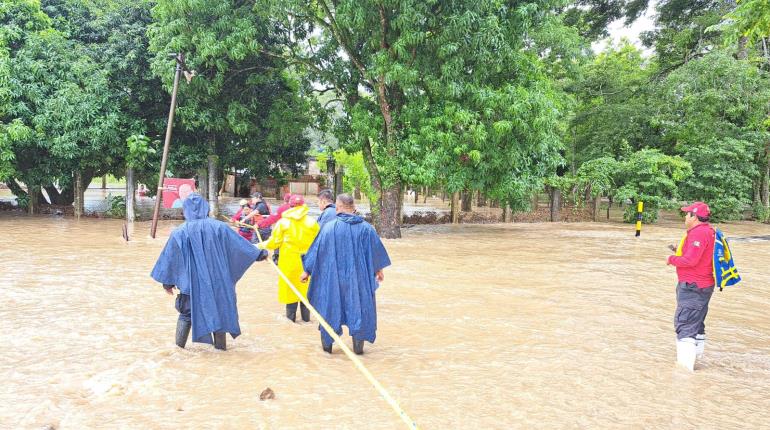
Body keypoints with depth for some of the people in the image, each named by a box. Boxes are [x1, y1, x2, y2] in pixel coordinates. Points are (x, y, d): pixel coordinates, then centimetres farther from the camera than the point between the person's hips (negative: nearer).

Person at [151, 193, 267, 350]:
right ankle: (220, 345, 16)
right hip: (216, 281, 1)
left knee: (187, 313, 12)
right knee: (219, 310, 13)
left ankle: (179, 346, 13)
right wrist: (258, 254, 13)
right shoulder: (218, 227, -5)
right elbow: (239, 244, 1)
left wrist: (168, 282, 8)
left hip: (192, 283, -1)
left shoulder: (180, 232, -6)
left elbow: (170, 258, -1)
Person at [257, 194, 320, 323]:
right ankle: (306, 316, 15)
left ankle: (291, 316, 11)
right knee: (306, 287, 11)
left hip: (289, 261, -1)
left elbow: (274, 242, -5)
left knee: (291, 287, 7)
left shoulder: (283, 222, -5)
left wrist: (262, 245, 12)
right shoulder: (312, 222, -2)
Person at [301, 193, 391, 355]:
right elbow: (375, 249, 5)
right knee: (357, 306, 12)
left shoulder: (329, 226, -10)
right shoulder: (365, 227, -4)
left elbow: (317, 249, -6)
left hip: (333, 275, -1)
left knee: (330, 306, 13)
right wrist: (379, 269, 21)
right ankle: (358, 346, 14)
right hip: (357, 276, 1)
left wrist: (307, 270, 5)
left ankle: (327, 344, 20)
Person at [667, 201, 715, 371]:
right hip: (704, 285, 11)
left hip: (692, 287, -11)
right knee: (697, 324, 21)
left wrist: (672, 259, -9)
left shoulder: (697, 233, -19)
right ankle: (694, 355, 34)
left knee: (684, 324, -10)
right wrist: (680, 253, 11)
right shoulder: (709, 231, 14)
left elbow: (690, 260, -25)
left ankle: (685, 364, -12)